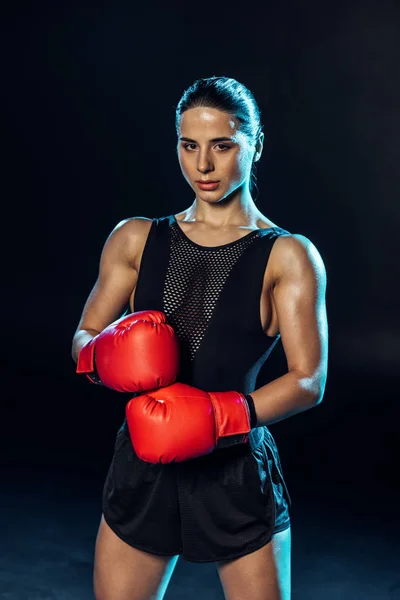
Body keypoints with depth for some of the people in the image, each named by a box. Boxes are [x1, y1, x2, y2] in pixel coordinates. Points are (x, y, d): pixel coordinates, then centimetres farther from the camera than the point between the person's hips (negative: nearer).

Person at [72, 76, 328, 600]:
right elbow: (83, 339, 9)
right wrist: (106, 354, -14)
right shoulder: (137, 240, 5)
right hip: (143, 471, 3)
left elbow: (308, 381, -9)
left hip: (238, 474, -2)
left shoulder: (287, 257, -3)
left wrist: (221, 417, -22)